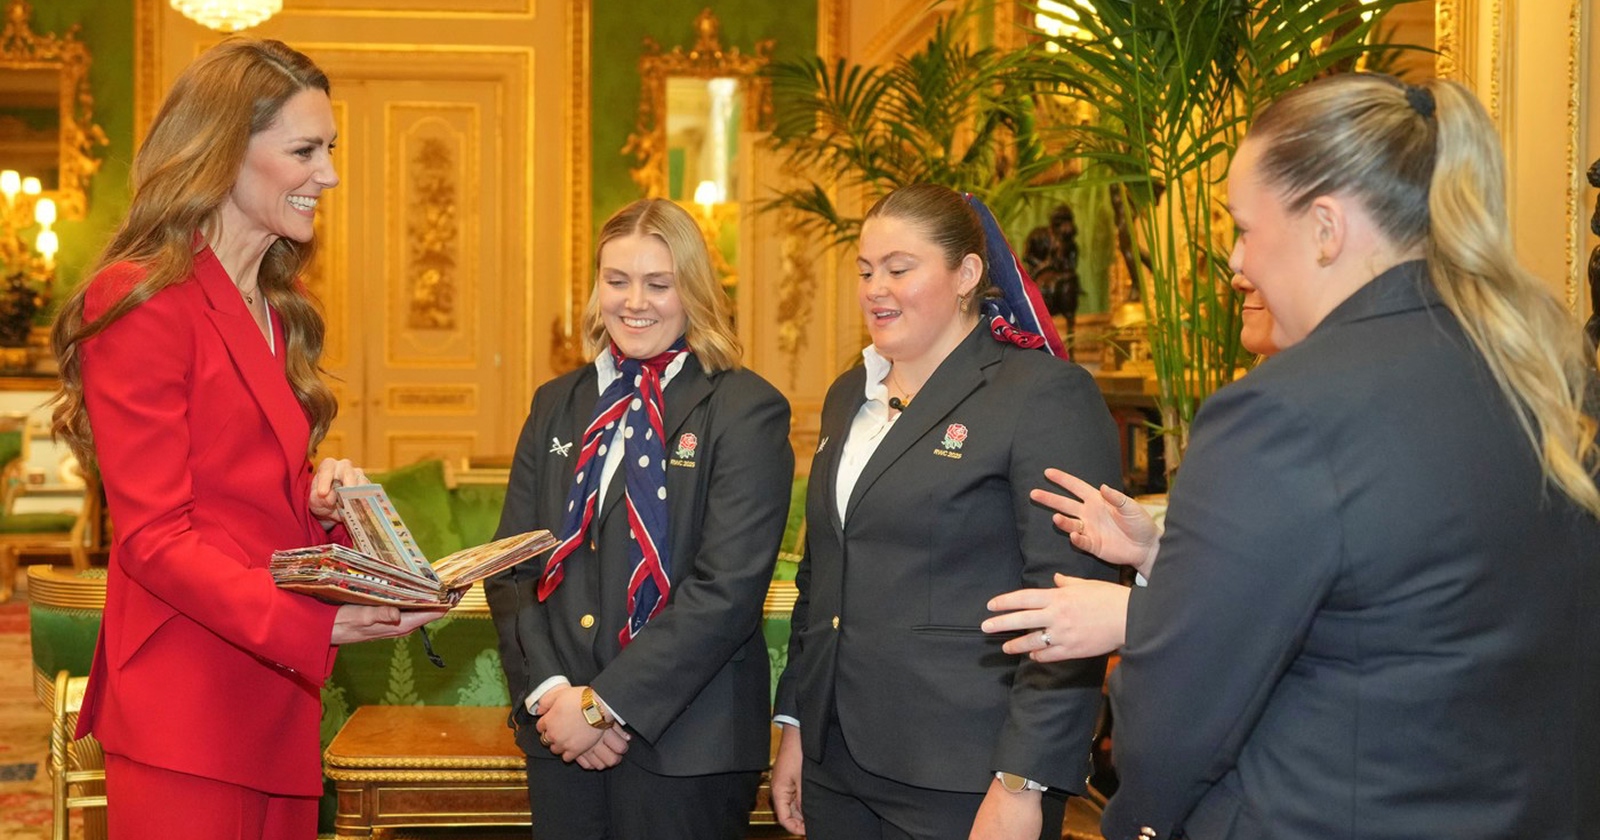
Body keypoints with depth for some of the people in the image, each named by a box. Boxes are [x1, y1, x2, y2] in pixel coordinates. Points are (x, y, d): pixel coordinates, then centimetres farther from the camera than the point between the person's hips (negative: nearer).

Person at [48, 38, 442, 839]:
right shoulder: (143, 302, -11)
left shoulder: (276, 308, 16)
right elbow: (153, 535, -15)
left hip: (279, 697, 8)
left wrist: (323, 495, -2)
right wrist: (312, 622, -28)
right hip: (184, 712, -8)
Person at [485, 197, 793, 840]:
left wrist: (606, 704, -15)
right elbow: (511, 565, 8)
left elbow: (728, 588, -15)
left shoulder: (746, 410, -7)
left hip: (686, 742, -4)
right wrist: (547, 690, -7)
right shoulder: (557, 404, 10)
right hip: (559, 736, 5)